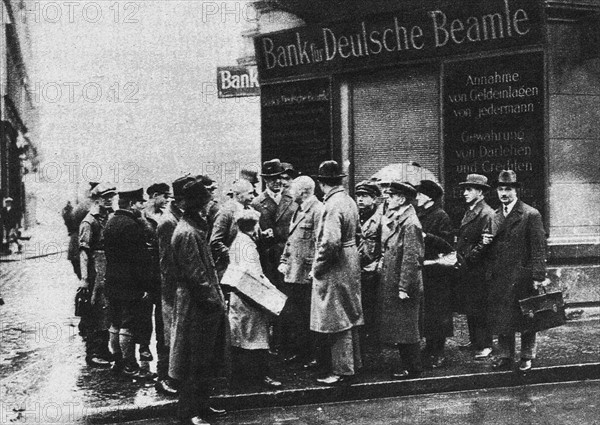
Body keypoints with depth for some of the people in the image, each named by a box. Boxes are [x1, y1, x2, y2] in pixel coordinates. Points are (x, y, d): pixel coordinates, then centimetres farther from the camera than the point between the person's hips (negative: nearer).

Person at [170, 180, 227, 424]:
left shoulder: (195, 228, 14)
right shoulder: (187, 233, -19)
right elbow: (194, 274, -22)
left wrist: (216, 297, 17)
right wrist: (213, 299, -17)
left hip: (205, 306, 10)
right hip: (196, 306, -10)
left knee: (205, 361, 17)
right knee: (195, 363, -1)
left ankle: (201, 405, 28)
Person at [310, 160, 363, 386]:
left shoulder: (333, 205, -20)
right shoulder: (349, 201, 9)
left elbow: (330, 242, -28)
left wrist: (317, 267, -16)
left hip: (335, 268, -9)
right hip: (351, 264, 9)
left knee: (337, 322, -2)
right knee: (350, 318, 17)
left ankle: (342, 371, 5)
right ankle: (353, 363, 28)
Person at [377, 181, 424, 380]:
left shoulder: (410, 224, -18)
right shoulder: (393, 220, 11)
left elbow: (411, 259, -21)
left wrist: (404, 287, -21)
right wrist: (382, 262, 6)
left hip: (403, 285, -9)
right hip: (391, 283, 9)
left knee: (406, 328, 1)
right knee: (398, 327, 16)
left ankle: (413, 369, 12)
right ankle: (406, 363, 26)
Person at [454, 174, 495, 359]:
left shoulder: (486, 213, -14)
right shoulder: (469, 212, 16)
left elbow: (484, 243, -19)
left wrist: (467, 259, -17)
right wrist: (459, 257, 10)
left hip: (478, 269, -9)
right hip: (466, 268, 9)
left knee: (479, 308, -3)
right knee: (468, 307, 14)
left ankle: (485, 345, 5)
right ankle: (474, 340, 25)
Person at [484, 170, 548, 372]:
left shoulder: (531, 215, -7)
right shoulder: (494, 216, 13)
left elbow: (539, 248, -11)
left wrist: (538, 277, -17)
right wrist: (486, 241, -2)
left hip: (522, 277, -5)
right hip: (498, 278, 5)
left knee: (525, 318, 6)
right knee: (500, 318, 9)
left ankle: (527, 357, 19)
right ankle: (505, 356, 20)